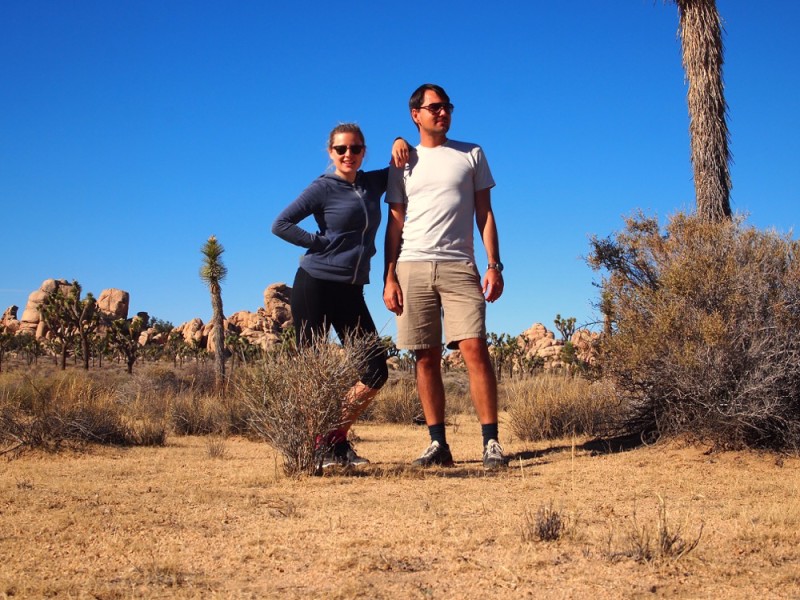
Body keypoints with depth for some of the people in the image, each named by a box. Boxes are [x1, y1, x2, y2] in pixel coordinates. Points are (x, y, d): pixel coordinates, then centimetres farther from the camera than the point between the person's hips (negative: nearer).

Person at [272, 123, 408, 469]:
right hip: (315, 287, -6)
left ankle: (336, 440, 12)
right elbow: (281, 224, -8)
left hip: (351, 292, 6)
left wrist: (399, 143, 6)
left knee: (376, 370, 0)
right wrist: (321, 242, -11)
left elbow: (404, 166, 27)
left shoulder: (373, 183, 12)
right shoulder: (323, 188, -4)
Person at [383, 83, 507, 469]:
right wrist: (389, 278, 3)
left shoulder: (471, 155, 13)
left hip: (459, 266, -1)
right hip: (413, 267, 2)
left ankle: (491, 442, -10)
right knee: (426, 358, 1)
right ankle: (438, 444, 7)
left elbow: (485, 213, 10)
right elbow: (395, 223, 13)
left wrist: (494, 265, -2)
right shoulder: (403, 164, 16)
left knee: (475, 348, -14)